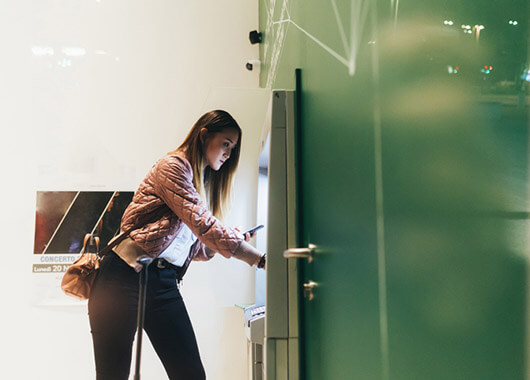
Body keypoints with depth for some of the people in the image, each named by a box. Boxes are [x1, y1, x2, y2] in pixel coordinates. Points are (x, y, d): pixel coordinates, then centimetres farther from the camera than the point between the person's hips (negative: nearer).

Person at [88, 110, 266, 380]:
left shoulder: (204, 184, 22)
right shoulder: (173, 166, -5)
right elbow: (201, 223, -18)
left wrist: (231, 242, 1)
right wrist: (260, 259, -20)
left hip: (165, 284, 8)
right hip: (125, 278, -8)